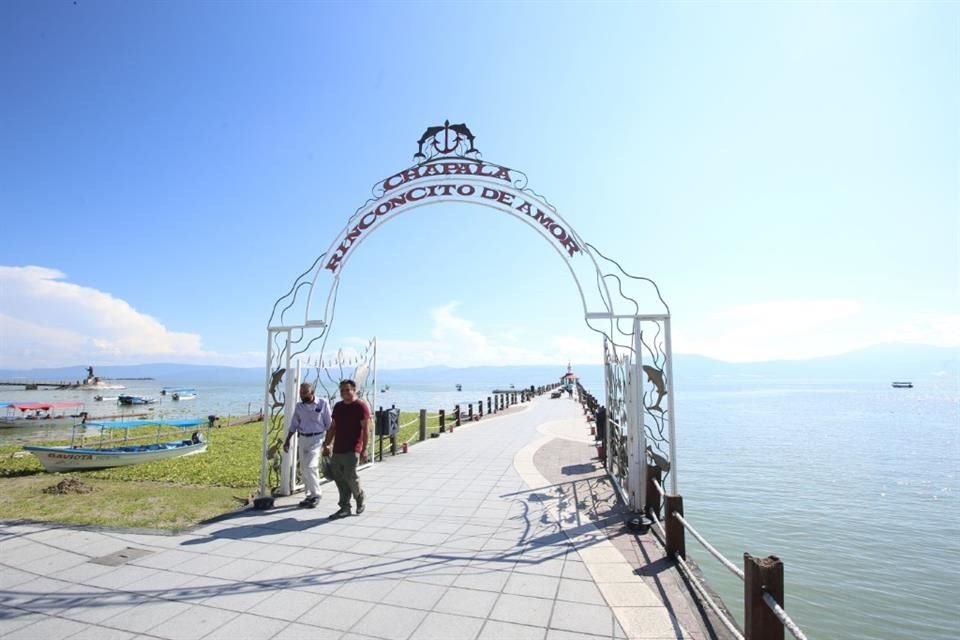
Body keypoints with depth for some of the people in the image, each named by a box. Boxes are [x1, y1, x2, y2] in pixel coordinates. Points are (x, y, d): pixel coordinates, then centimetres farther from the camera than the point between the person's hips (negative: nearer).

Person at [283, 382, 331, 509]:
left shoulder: (323, 403, -7)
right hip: (303, 438, 5)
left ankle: (316, 495, 1)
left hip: (316, 438, -5)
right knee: (303, 469, 9)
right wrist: (287, 440, 6)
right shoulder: (299, 406, 5)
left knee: (310, 467, -14)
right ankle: (310, 494, 23)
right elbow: (294, 424, 12)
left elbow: (329, 424, -4)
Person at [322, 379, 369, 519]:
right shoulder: (338, 406, 14)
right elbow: (333, 427, 20)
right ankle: (344, 507, 17)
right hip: (337, 450, 7)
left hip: (352, 450, -7)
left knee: (350, 477, -9)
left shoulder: (361, 406, -7)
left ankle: (360, 498, 19)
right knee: (339, 479, 6)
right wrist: (326, 445, 15)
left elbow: (365, 429, -10)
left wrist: (364, 449, -15)